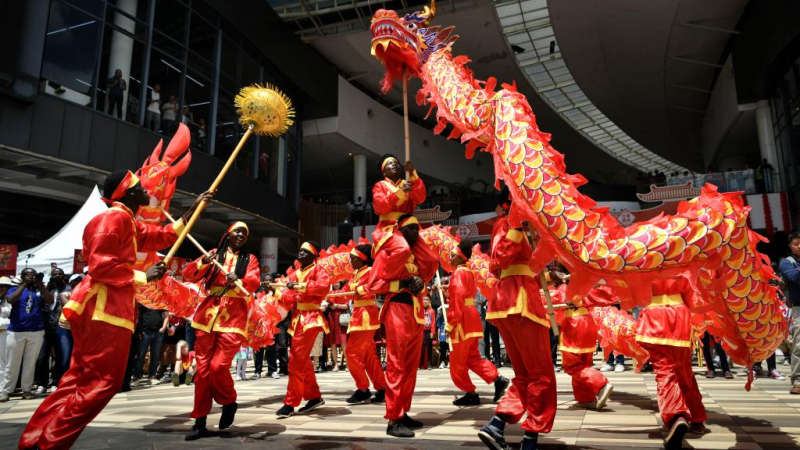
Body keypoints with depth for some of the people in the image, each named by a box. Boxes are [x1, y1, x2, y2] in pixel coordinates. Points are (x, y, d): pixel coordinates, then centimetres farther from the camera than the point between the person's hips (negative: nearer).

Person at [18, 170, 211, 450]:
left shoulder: (129, 223, 20)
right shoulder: (113, 218, -12)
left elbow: (165, 236, 26)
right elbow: (101, 265, -19)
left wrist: (193, 209, 25)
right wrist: (143, 277, -13)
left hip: (109, 308, 11)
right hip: (104, 310, -11)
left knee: (81, 379, 13)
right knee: (102, 381, -7)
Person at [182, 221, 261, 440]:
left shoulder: (249, 259, 10)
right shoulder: (213, 254, 12)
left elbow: (254, 282, -8)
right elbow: (188, 276, 3)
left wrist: (238, 282, -29)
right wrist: (203, 262, -17)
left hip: (233, 318, -2)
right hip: (207, 316, 2)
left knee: (218, 366, -12)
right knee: (203, 369, 3)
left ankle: (229, 403, 17)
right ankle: (200, 422, 14)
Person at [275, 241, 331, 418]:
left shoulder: (318, 270, -3)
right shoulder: (295, 275, 17)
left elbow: (324, 286, -25)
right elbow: (288, 302, 11)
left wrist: (299, 286, -26)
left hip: (310, 318, -8)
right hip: (297, 319, 8)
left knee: (296, 360, -10)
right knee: (302, 360, 13)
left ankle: (290, 403, -3)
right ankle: (314, 396, 25)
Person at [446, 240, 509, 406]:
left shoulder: (458, 272, -13)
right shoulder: (468, 272, 16)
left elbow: (458, 299, -21)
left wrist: (450, 324, -20)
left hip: (463, 320, -10)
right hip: (471, 316, 10)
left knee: (457, 362, 1)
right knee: (472, 357, 14)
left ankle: (471, 394, 8)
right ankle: (498, 379, 5)